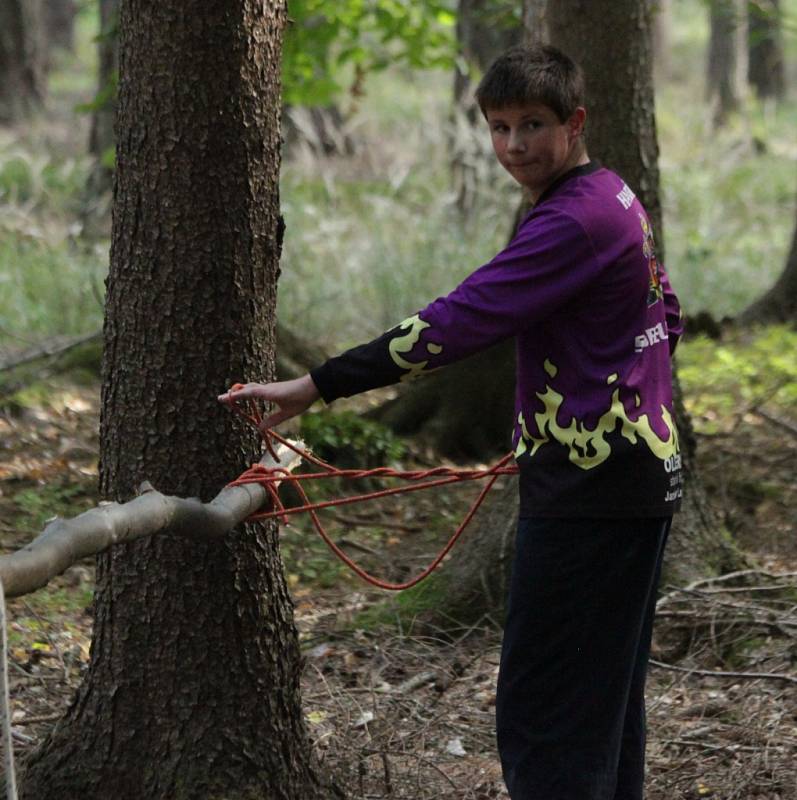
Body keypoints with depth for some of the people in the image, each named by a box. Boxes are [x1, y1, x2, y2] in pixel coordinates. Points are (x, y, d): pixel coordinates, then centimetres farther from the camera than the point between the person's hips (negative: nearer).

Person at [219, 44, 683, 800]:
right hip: (640, 476, 11)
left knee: (541, 710, -7)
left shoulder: (572, 221, -19)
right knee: (607, 700, 17)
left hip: (589, 492, -11)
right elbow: (663, 320, 24)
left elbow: (455, 322, -26)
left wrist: (316, 386, -26)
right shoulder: (617, 201, 12)